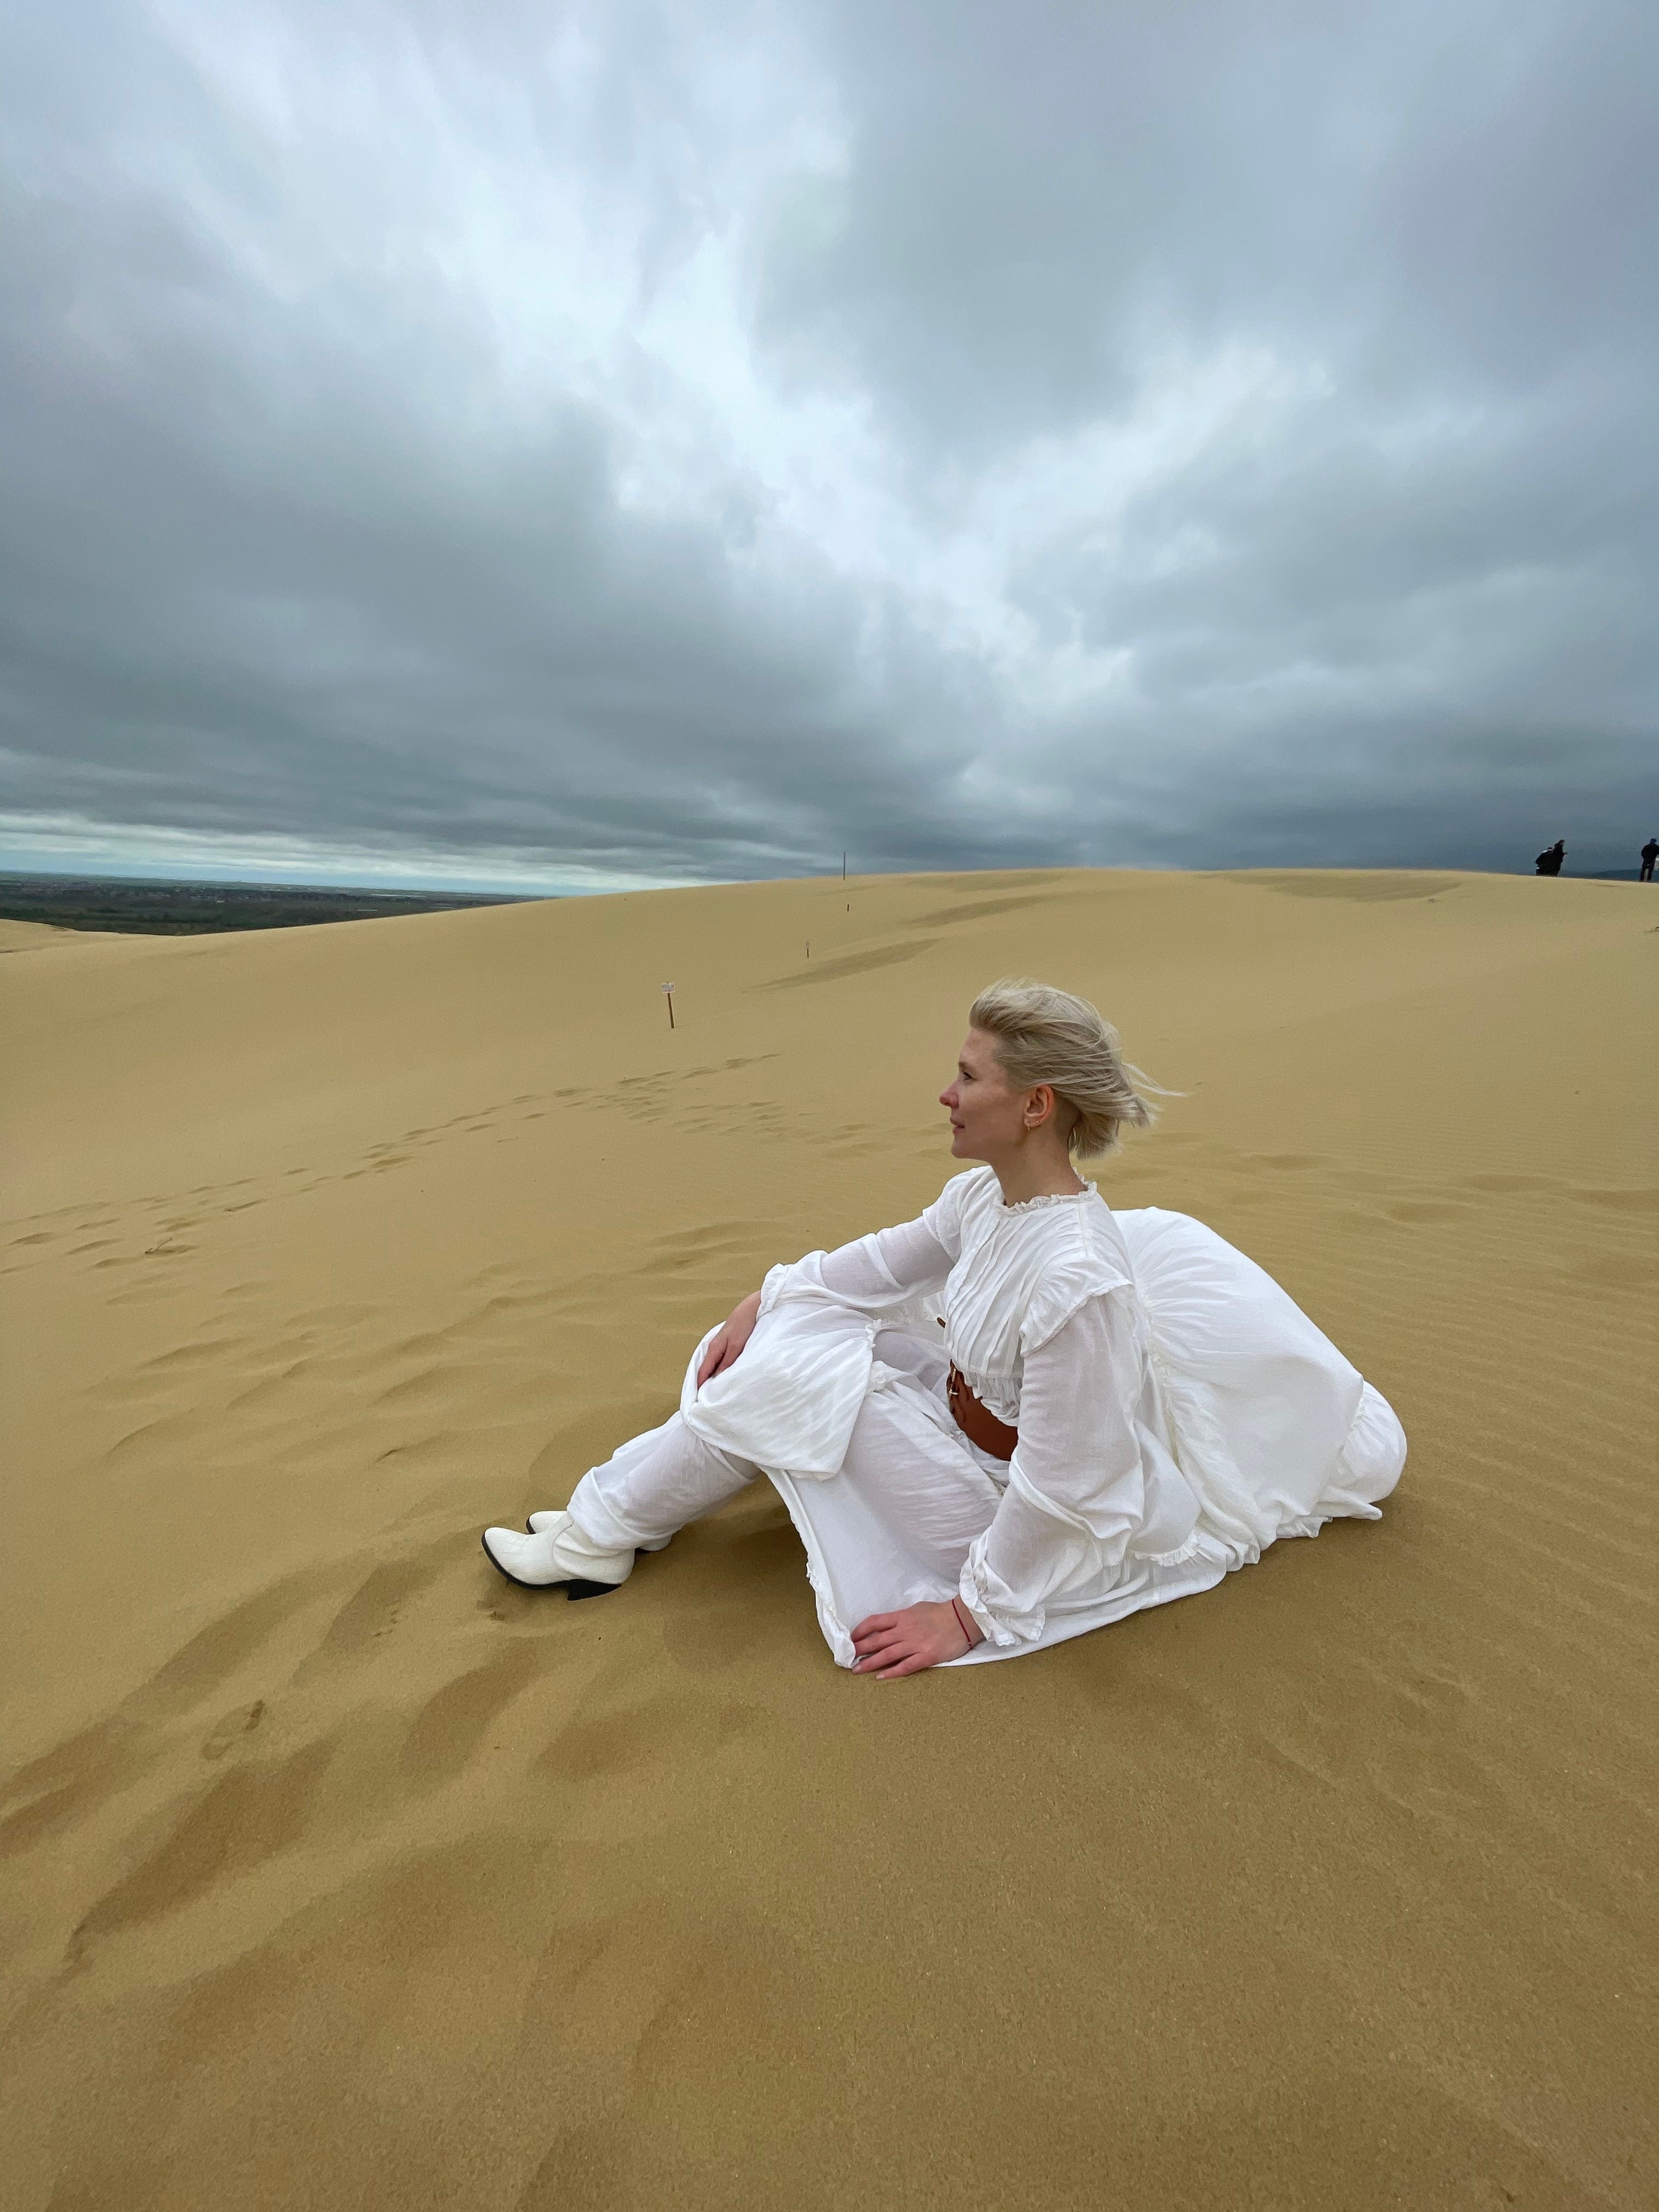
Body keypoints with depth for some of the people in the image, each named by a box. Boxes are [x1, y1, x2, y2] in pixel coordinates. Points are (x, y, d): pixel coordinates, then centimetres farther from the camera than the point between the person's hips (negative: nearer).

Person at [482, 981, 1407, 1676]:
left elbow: (1060, 1492, -28)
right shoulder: (986, 1195, -10)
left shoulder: (1080, 1280, -36)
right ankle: (615, 1511, 13)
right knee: (802, 1319, 0)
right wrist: (765, 1300, 3)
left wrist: (971, 1613, -16)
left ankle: (602, 1538, 7)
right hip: (968, 1409, 8)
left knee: (786, 1377, -17)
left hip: (999, 1503, -8)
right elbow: (884, 1261, 5)